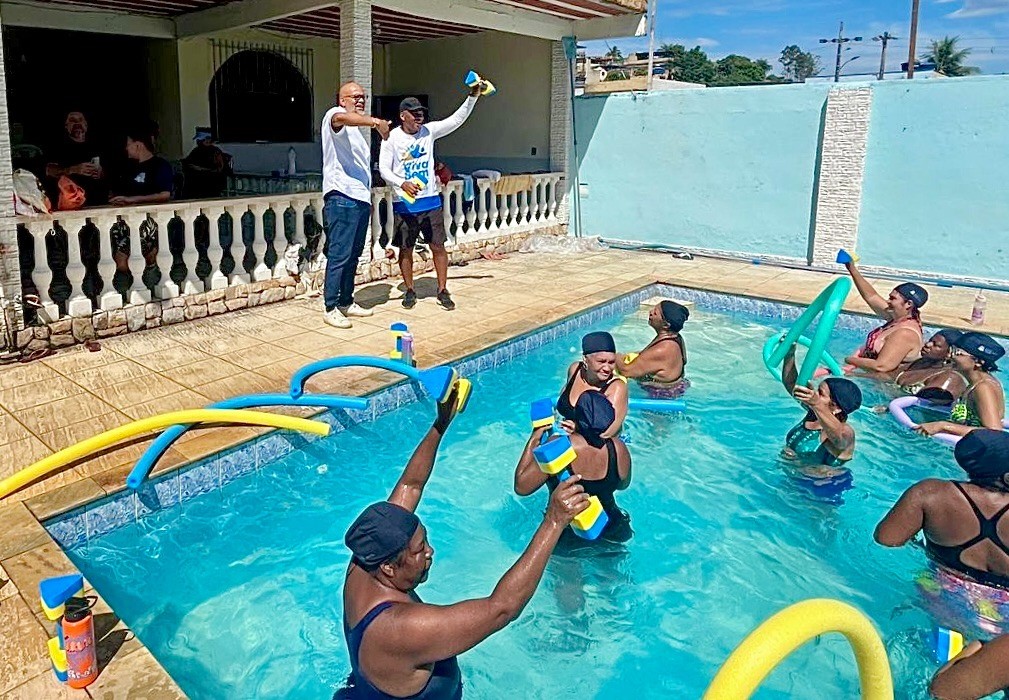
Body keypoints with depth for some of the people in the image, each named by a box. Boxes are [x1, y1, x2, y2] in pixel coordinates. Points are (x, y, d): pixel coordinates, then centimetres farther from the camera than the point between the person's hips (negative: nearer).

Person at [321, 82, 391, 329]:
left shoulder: (358, 128, 26)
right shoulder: (334, 116, -4)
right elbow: (341, 117, -31)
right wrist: (375, 121, -45)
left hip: (361, 198, 9)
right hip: (342, 197, -9)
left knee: (353, 255, 12)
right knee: (339, 255, -9)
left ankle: (346, 302, 21)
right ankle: (331, 308, -3)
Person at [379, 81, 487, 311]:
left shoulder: (428, 131, 2)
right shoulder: (392, 138, -6)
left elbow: (456, 119, -2)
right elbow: (384, 169, -9)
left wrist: (473, 96, -13)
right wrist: (402, 183, -26)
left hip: (430, 201, 2)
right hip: (404, 203, -2)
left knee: (438, 246, 3)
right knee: (406, 249, 6)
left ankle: (443, 291, 13)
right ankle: (410, 291, 21)